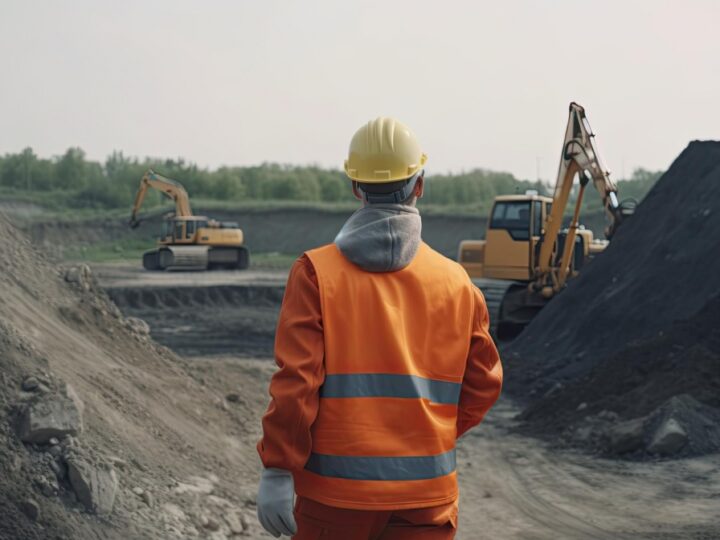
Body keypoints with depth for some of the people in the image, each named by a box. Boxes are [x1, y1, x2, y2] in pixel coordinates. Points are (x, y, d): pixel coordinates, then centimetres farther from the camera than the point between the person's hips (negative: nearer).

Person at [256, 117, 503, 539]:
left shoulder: (316, 272, -7)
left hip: (336, 489, -1)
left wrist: (277, 471, -9)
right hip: (427, 490, 1)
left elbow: (295, 381, -13)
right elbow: (483, 383, 6)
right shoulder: (457, 283, 1)